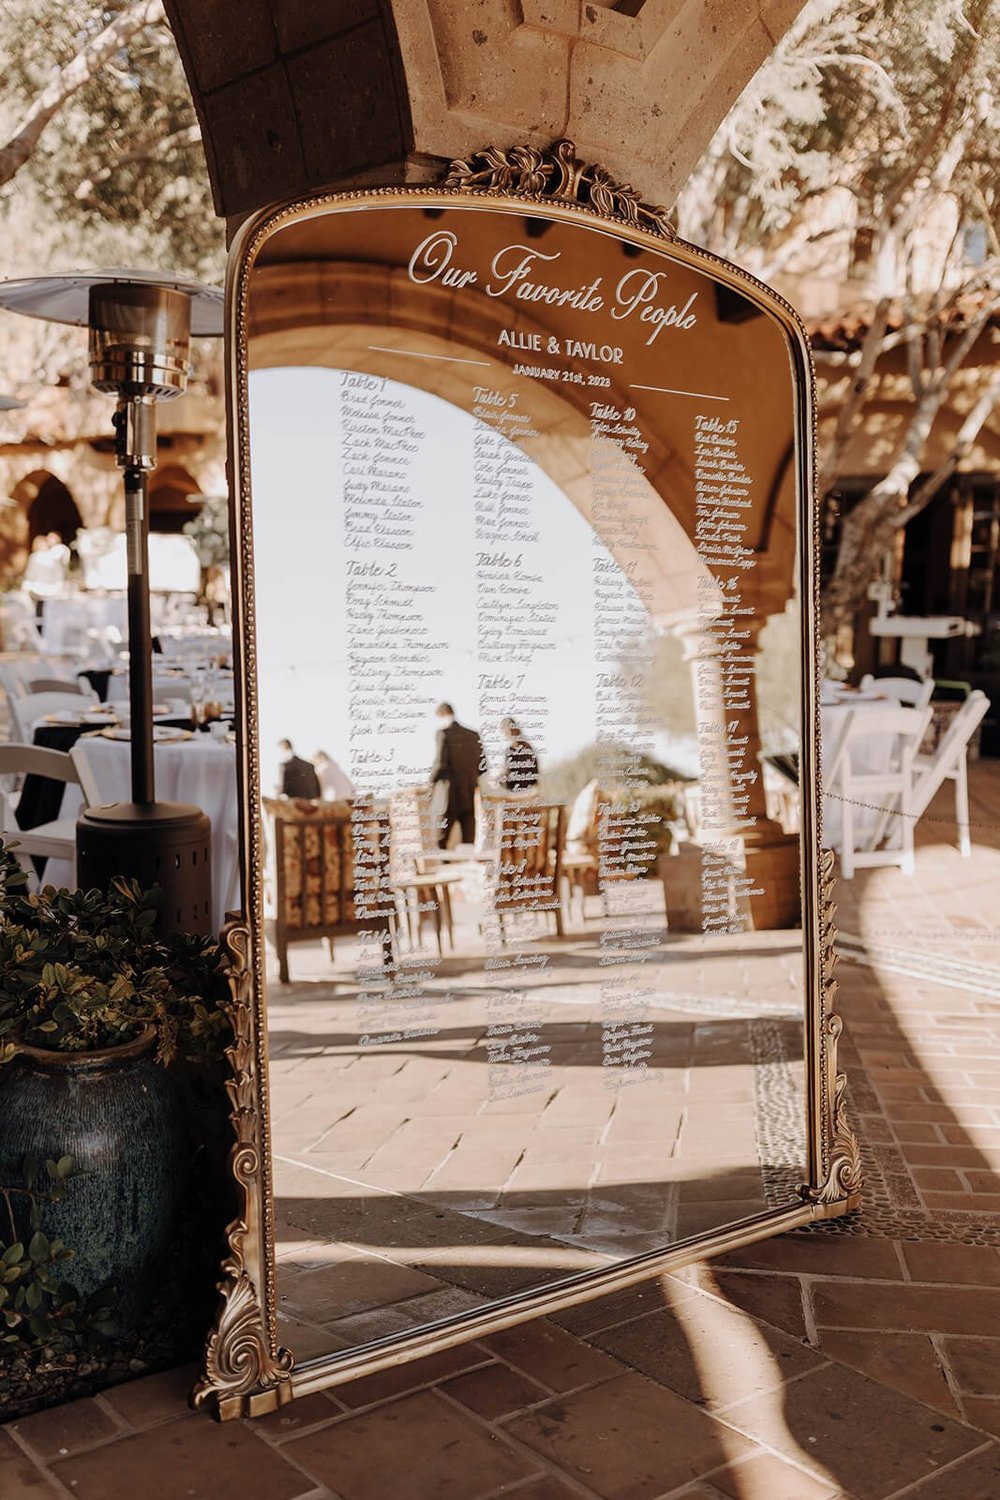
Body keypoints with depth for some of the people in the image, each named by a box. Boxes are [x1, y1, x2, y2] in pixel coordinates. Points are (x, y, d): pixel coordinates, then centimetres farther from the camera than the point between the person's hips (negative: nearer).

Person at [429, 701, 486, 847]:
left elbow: (441, 763, -17)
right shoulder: (473, 735, 6)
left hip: (450, 797, -5)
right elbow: (482, 765, 9)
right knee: (469, 840, 8)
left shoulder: (444, 733, -10)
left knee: (441, 842, 2)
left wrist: (432, 782, -1)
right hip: (470, 795, 5)